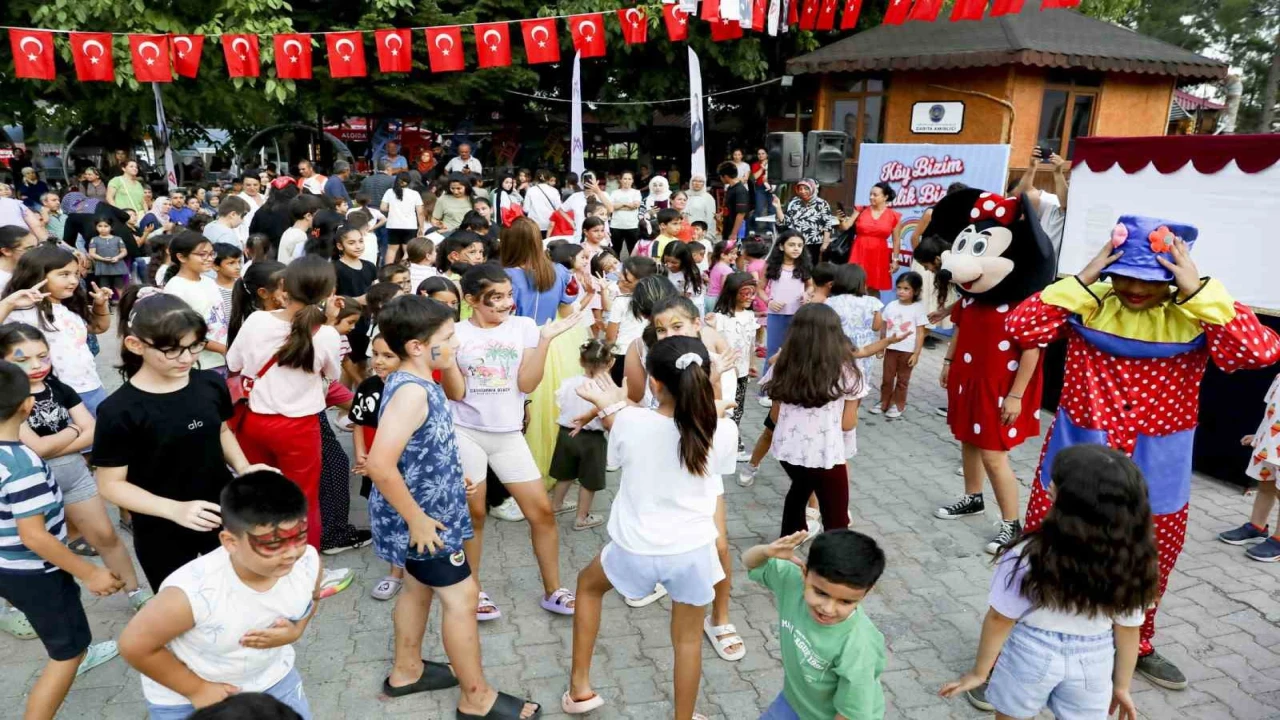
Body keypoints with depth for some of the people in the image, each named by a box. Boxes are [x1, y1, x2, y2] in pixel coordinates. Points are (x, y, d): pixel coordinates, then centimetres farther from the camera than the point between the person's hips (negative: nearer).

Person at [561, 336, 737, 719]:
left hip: (635, 550, 0)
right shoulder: (724, 432, -16)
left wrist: (610, 408, 16)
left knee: (589, 584, 30)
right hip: (693, 551, 1)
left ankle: (579, 688, 37)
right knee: (688, 638, 22)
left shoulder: (629, 423, -19)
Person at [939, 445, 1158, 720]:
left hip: (1029, 655, -3)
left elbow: (1000, 620, -17)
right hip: (1092, 663, 3)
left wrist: (979, 671, -2)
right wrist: (1122, 685, 11)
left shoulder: (1029, 558, -29)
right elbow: (1128, 631, -5)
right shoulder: (1130, 564, -18)